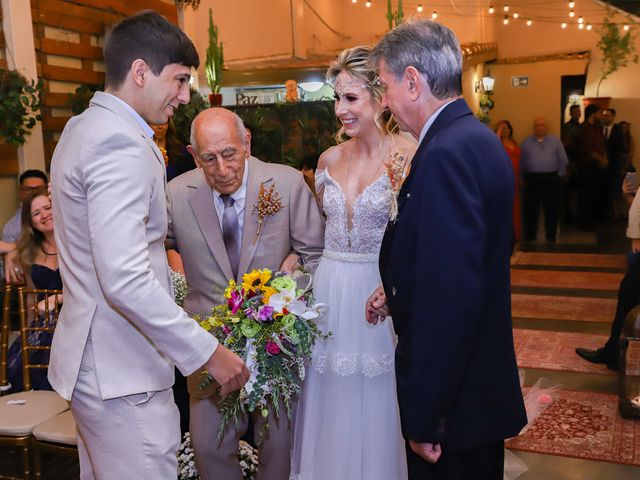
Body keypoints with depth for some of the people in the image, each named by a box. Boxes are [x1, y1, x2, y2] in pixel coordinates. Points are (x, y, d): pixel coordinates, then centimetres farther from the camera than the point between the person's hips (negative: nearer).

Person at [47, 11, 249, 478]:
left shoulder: (83, 127, 12)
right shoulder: (121, 144, -21)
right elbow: (126, 279, -29)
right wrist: (209, 352, -23)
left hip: (92, 359, 11)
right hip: (121, 370, -11)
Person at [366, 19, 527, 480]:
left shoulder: (446, 153, -23)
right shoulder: (480, 140, 7)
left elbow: (449, 300, -28)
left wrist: (423, 419, -22)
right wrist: (399, 294, 6)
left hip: (454, 405, -9)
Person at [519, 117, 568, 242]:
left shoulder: (555, 140, 8)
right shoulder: (526, 142, 9)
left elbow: (563, 160, 6)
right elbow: (522, 162, 5)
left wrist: (559, 175, 2)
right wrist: (523, 178, 1)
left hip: (551, 178, 0)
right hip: (532, 179, 0)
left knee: (552, 208, 4)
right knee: (530, 208, 3)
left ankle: (551, 236, 14)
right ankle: (529, 236, 13)